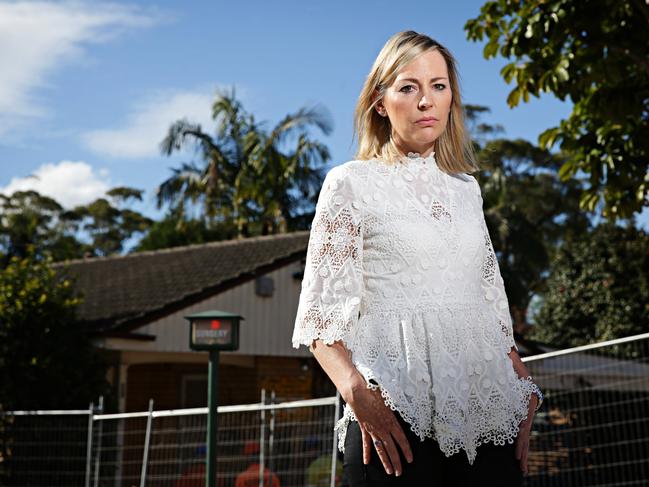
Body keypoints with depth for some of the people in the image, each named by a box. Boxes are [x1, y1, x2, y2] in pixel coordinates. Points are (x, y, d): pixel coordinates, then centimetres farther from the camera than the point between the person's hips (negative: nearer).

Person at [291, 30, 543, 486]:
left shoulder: (466, 187, 16)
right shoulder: (351, 183, 1)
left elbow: (493, 301, 17)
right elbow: (320, 314, -5)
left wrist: (524, 394, 4)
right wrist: (359, 397, -20)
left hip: (484, 408, 4)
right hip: (396, 409, -4)